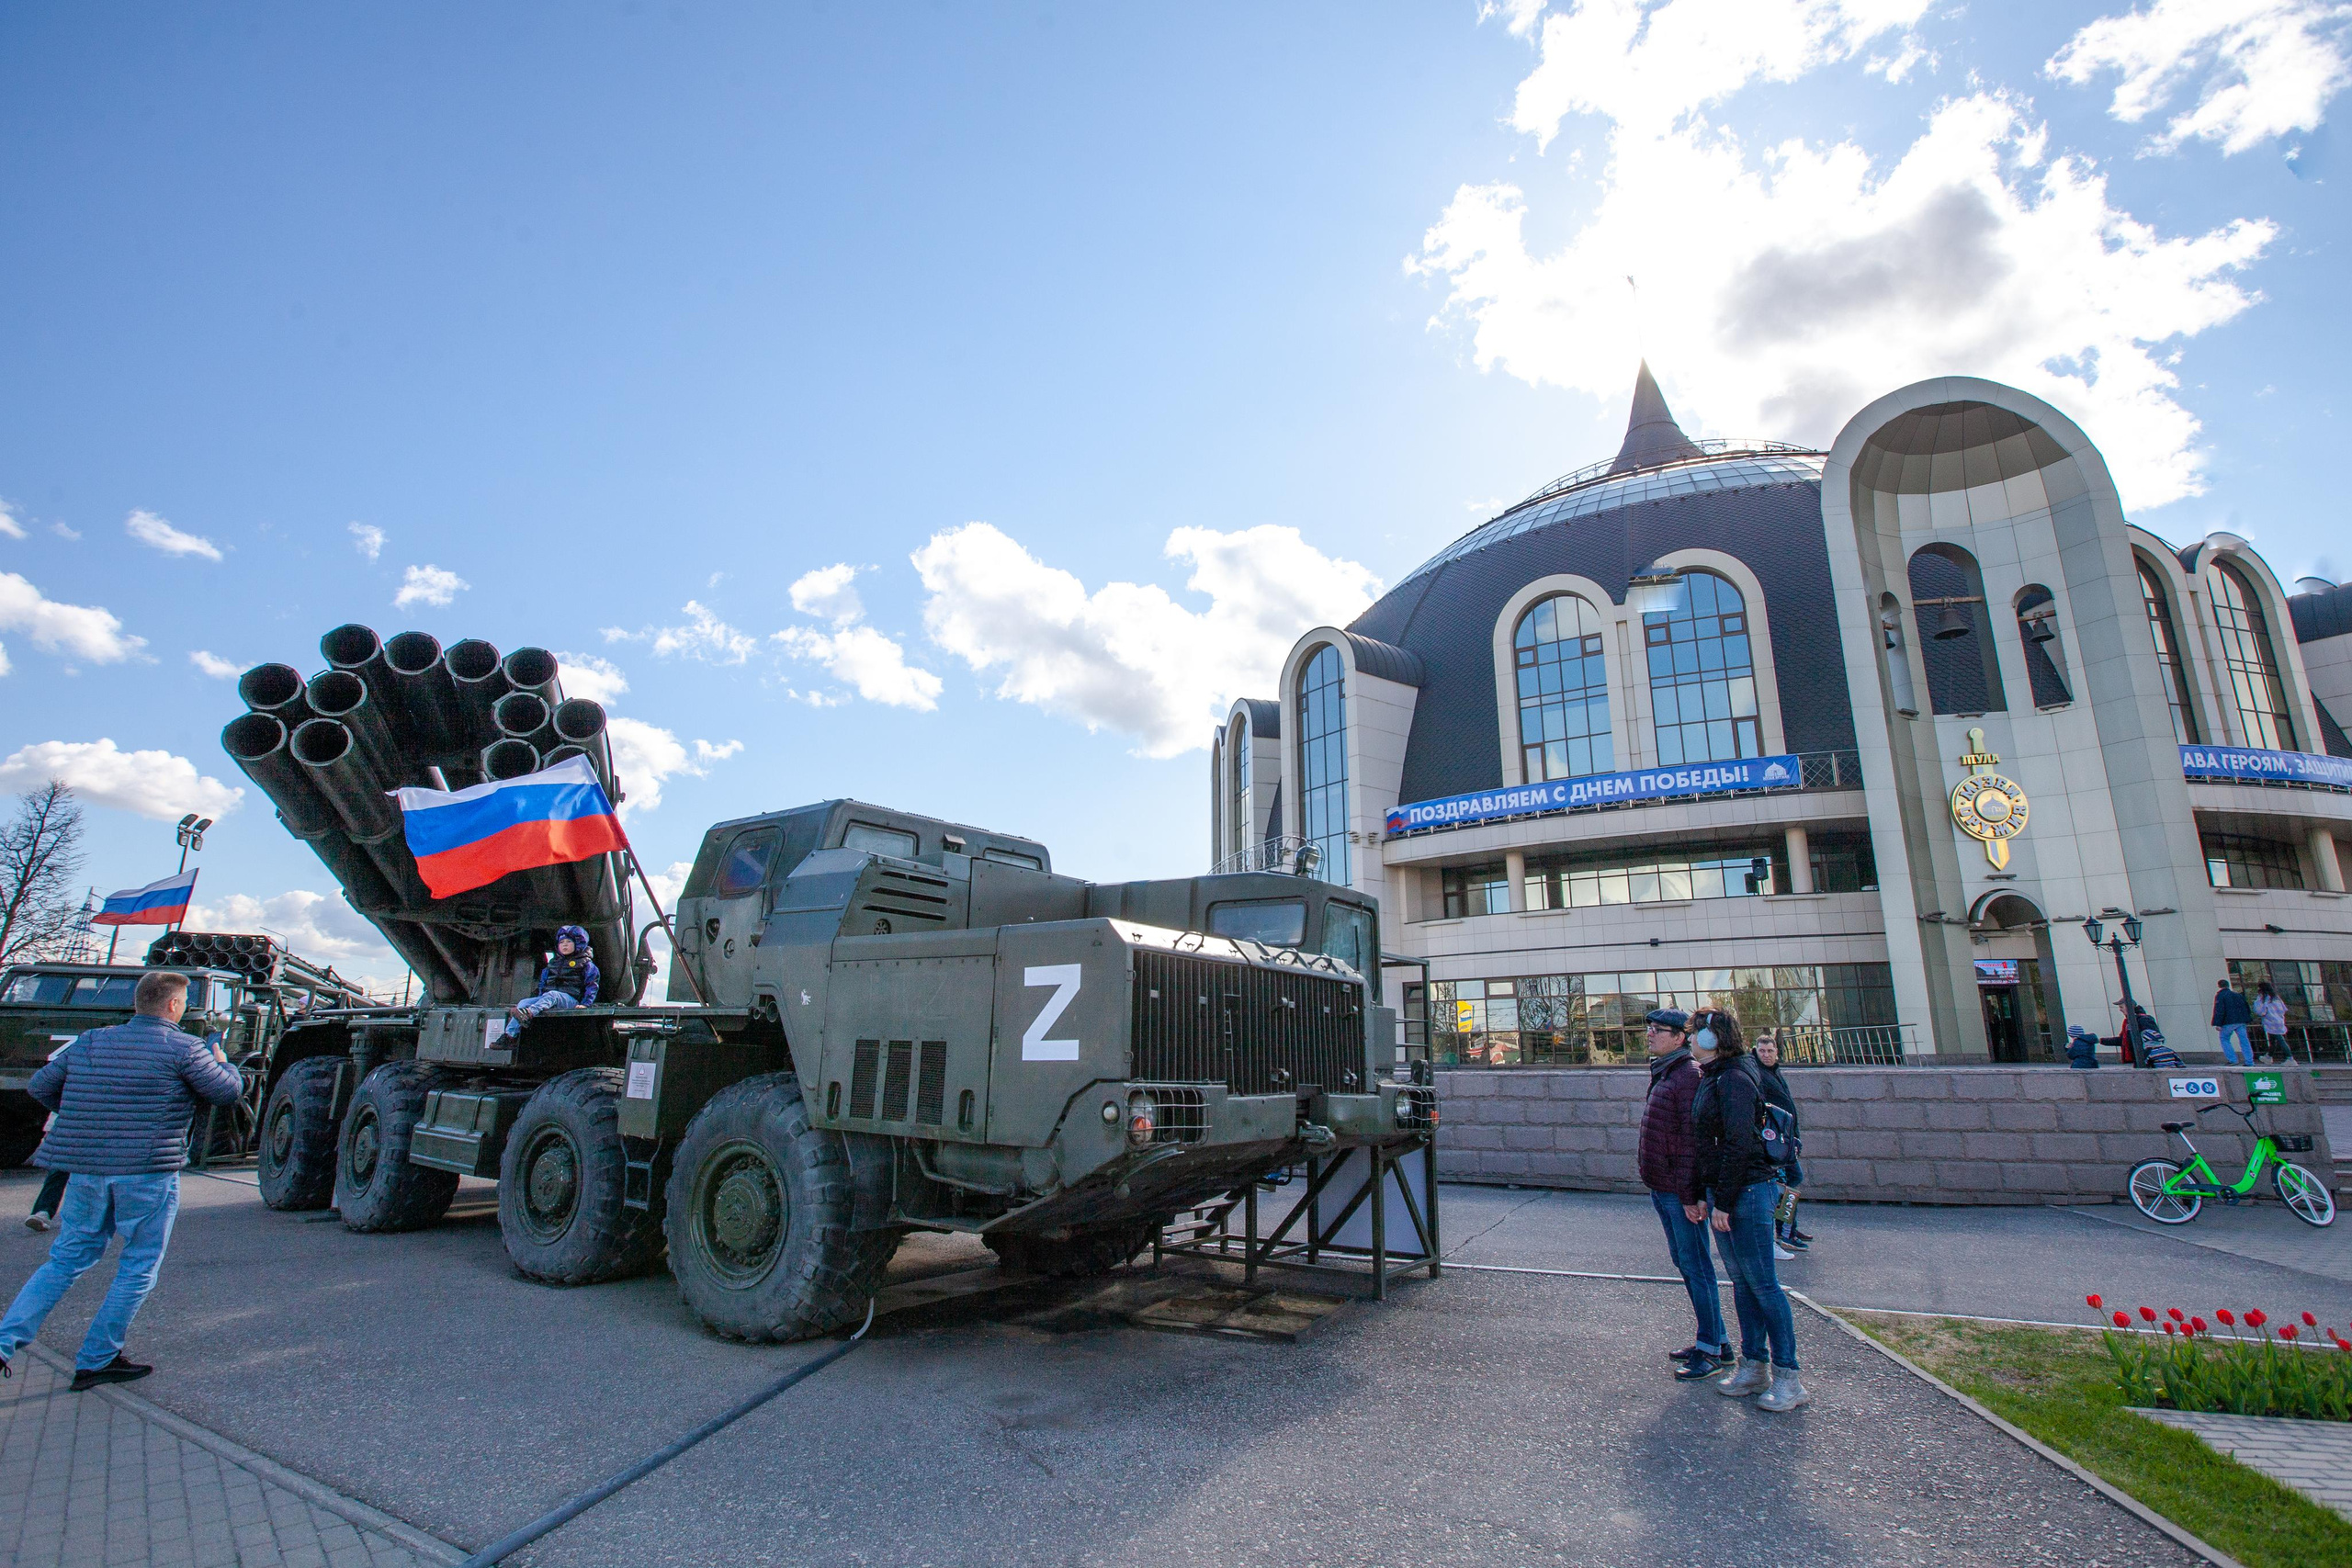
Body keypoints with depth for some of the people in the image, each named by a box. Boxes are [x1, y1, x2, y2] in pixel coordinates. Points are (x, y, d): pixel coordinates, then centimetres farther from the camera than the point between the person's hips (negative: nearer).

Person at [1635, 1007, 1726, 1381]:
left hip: (1680, 1191, -10)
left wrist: (1690, 1195, -21)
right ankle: (1712, 1340, 29)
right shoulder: (1663, 1074, 13)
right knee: (1683, 1262, 17)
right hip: (1660, 1187, 10)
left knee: (1696, 1266, -1)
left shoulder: (1689, 1074, -17)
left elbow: (1692, 1140, -21)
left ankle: (1711, 1350, 10)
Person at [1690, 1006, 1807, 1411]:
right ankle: (1754, 1367, 23)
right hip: (1725, 1192, 10)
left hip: (1748, 1190, -10)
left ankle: (1787, 1378, 8)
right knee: (1741, 1281, 14)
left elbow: (1738, 1145, -21)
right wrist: (1707, 1195, 16)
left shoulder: (1734, 1080, -18)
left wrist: (1724, 1201, -19)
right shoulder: (1712, 1078, 12)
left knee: (1762, 1283, -2)